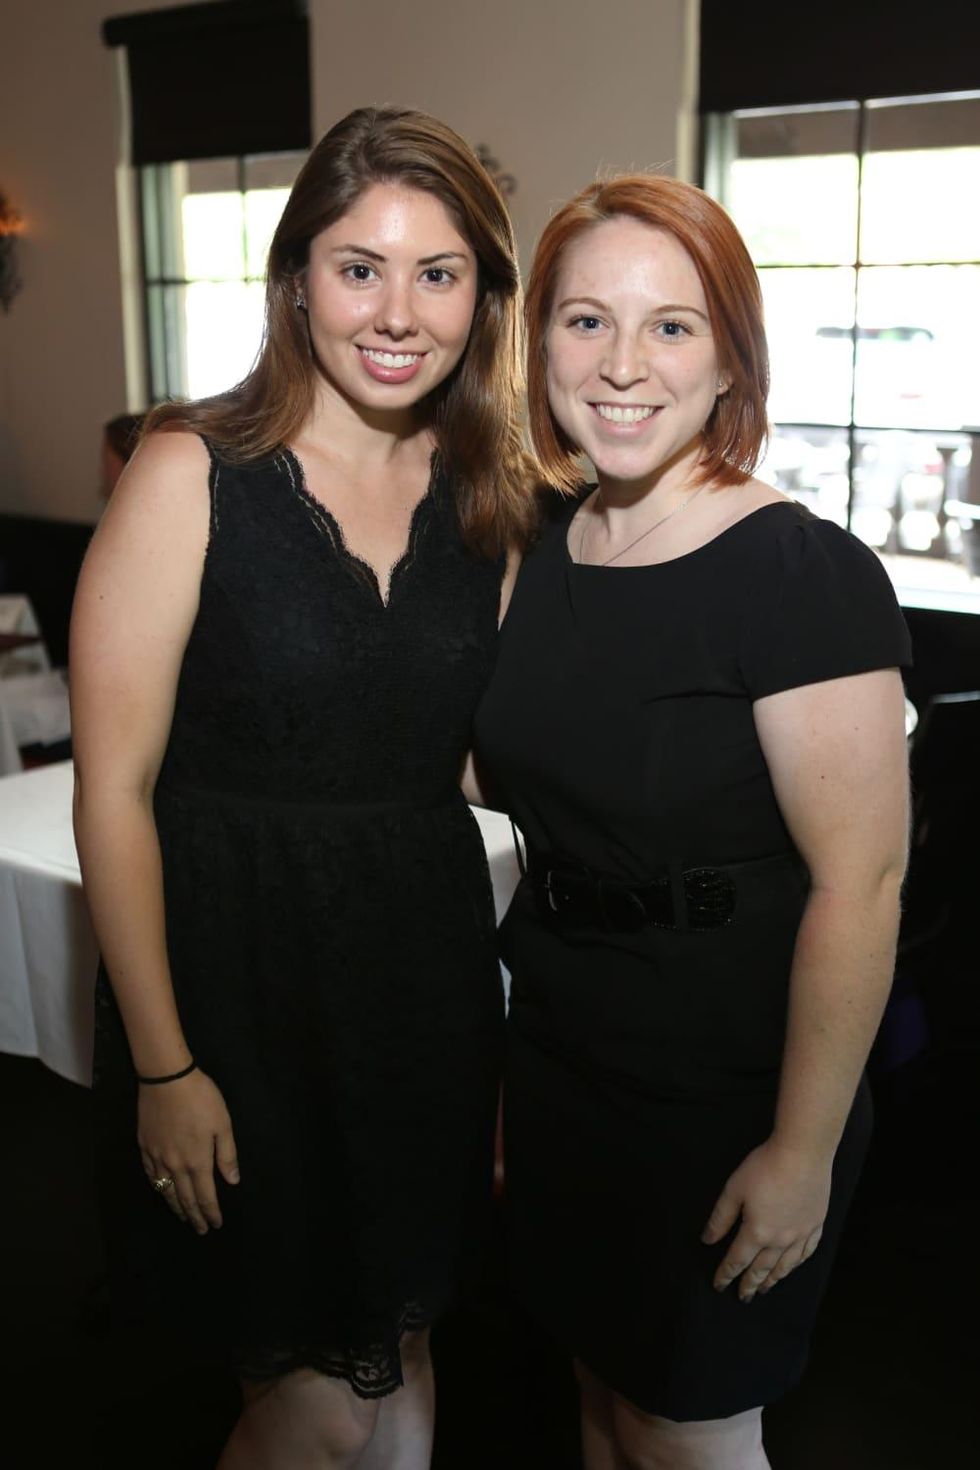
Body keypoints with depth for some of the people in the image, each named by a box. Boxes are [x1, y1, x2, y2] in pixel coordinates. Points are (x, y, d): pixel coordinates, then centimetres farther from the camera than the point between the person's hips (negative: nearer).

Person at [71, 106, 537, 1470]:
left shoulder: (493, 499, 3)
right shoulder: (194, 473, -12)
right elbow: (113, 792, -12)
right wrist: (163, 1065, -12)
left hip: (427, 964, 5)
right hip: (234, 966, -4)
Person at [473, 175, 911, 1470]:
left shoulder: (804, 577, -21)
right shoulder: (544, 547, 1)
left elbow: (859, 884, -21)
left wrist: (803, 1151, -18)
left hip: (725, 1095, -6)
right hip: (563, 1058, 6)